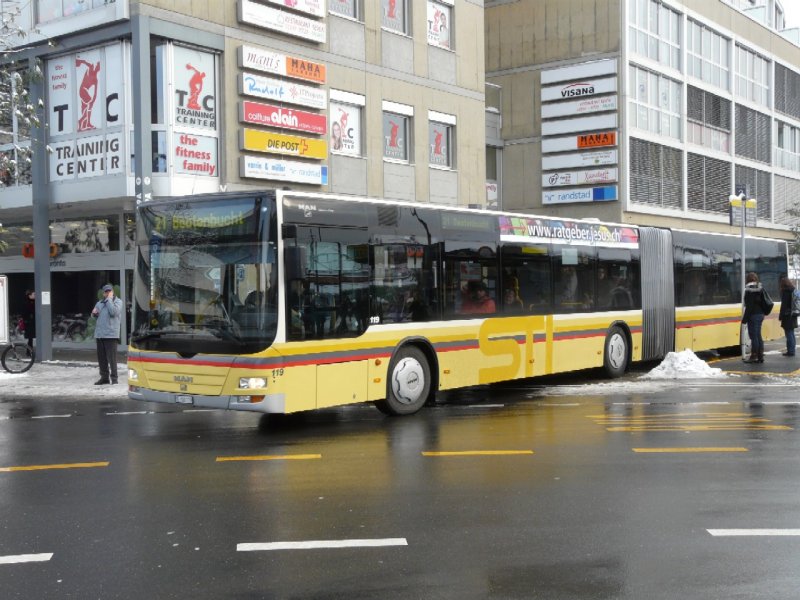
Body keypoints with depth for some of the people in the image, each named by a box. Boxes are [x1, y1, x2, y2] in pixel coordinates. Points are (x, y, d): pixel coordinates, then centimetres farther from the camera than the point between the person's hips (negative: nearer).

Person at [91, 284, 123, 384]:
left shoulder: (117, 301, 1)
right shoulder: (100, 303, 19)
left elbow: (113, 312, -16)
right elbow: (94, 316, 27)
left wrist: (109, 299, -9)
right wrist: (94, 313, 3)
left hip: (111, 334, -6)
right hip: (99, 334, 6)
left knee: (112, 358, -7)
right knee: (101, 357, 9)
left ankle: (113, 378, -2)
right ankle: (104, 377, 18)